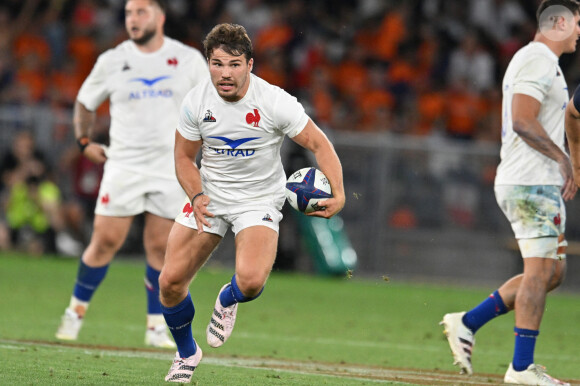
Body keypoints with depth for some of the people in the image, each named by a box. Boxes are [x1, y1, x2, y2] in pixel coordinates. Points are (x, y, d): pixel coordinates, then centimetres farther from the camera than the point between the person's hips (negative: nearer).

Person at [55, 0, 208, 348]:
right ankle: (77, 310, 11)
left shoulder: (189, 60, 3)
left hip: (171, 169, 0)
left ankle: (157, 325, 9)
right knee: (106, 241, -5)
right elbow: (85, 103, 18)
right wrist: (85, 141, 9)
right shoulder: (112, 61, 3)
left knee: (160, 248, 0)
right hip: (124, 165, 0)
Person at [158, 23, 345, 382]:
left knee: (251, 280, -28)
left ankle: (228, 301, 12)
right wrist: (197, 196, -17)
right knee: (170, 282, -5)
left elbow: (319, 143, -12)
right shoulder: (197, 101, -10)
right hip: (210, 195, 3)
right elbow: (185, 157, 3)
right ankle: (187, 353, 24)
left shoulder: (275, 102, -19)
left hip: (259, 200, -3)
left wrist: (338, 193, -27)